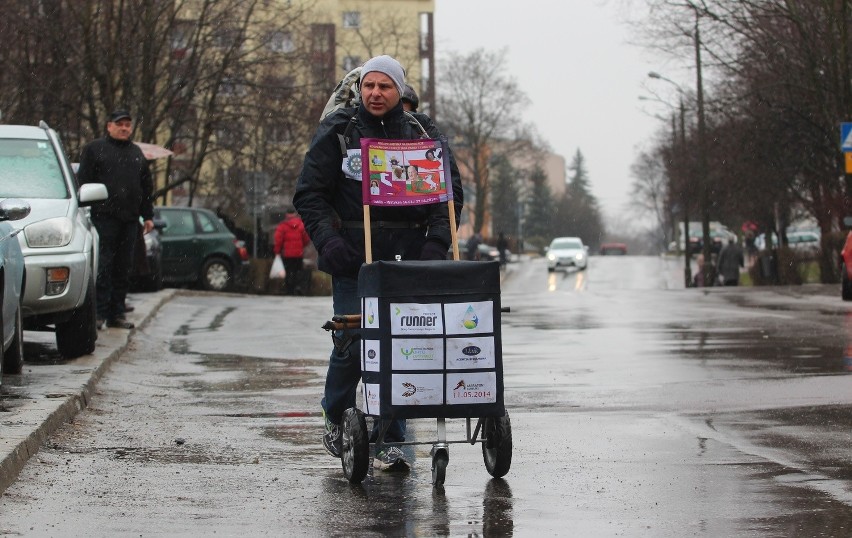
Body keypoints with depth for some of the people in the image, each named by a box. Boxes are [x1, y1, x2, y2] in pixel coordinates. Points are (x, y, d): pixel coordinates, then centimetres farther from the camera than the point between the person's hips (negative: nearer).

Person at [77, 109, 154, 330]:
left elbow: (146, 187, 24)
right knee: (103, 266, -9)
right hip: (104, 218, -5)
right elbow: (83, 181, -1)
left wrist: (148, 216, 19)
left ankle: (117, 313, 9)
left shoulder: (136, 153, 21)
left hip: (130, 219, 5)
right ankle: (99, 313, -8)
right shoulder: (94, 149, 4)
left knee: (123, 268, 5)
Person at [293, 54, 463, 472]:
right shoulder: (338, 132, 5)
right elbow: (309, 194, 5)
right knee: (352, 342, -8)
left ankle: (388, 441, 4)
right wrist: (328, 240, -10)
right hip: (353, 257, -2)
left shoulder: (422, 133, 10)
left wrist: (436, 240, -3)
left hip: (408, 258, 2)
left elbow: (450, 190, 12)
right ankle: (336, 418, 19)